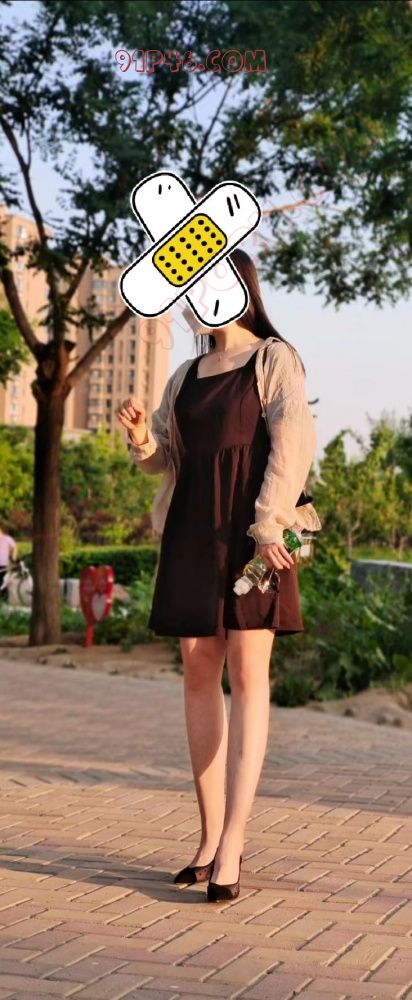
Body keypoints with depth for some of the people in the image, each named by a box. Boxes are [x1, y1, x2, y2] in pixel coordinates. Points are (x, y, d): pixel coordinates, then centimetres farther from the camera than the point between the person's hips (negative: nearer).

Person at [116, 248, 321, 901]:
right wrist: (143, 438, -3)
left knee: (247, 675, -10)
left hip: (250, 529, -6)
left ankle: (232, 843, -14)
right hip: (192, 529, 6)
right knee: (199, 674, 3)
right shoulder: (186, 376, 19)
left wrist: (267, 526, -19)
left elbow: (292, 443, -9)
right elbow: (165, 460, 20)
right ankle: (211, 836, 8)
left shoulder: (274, 358, 3)